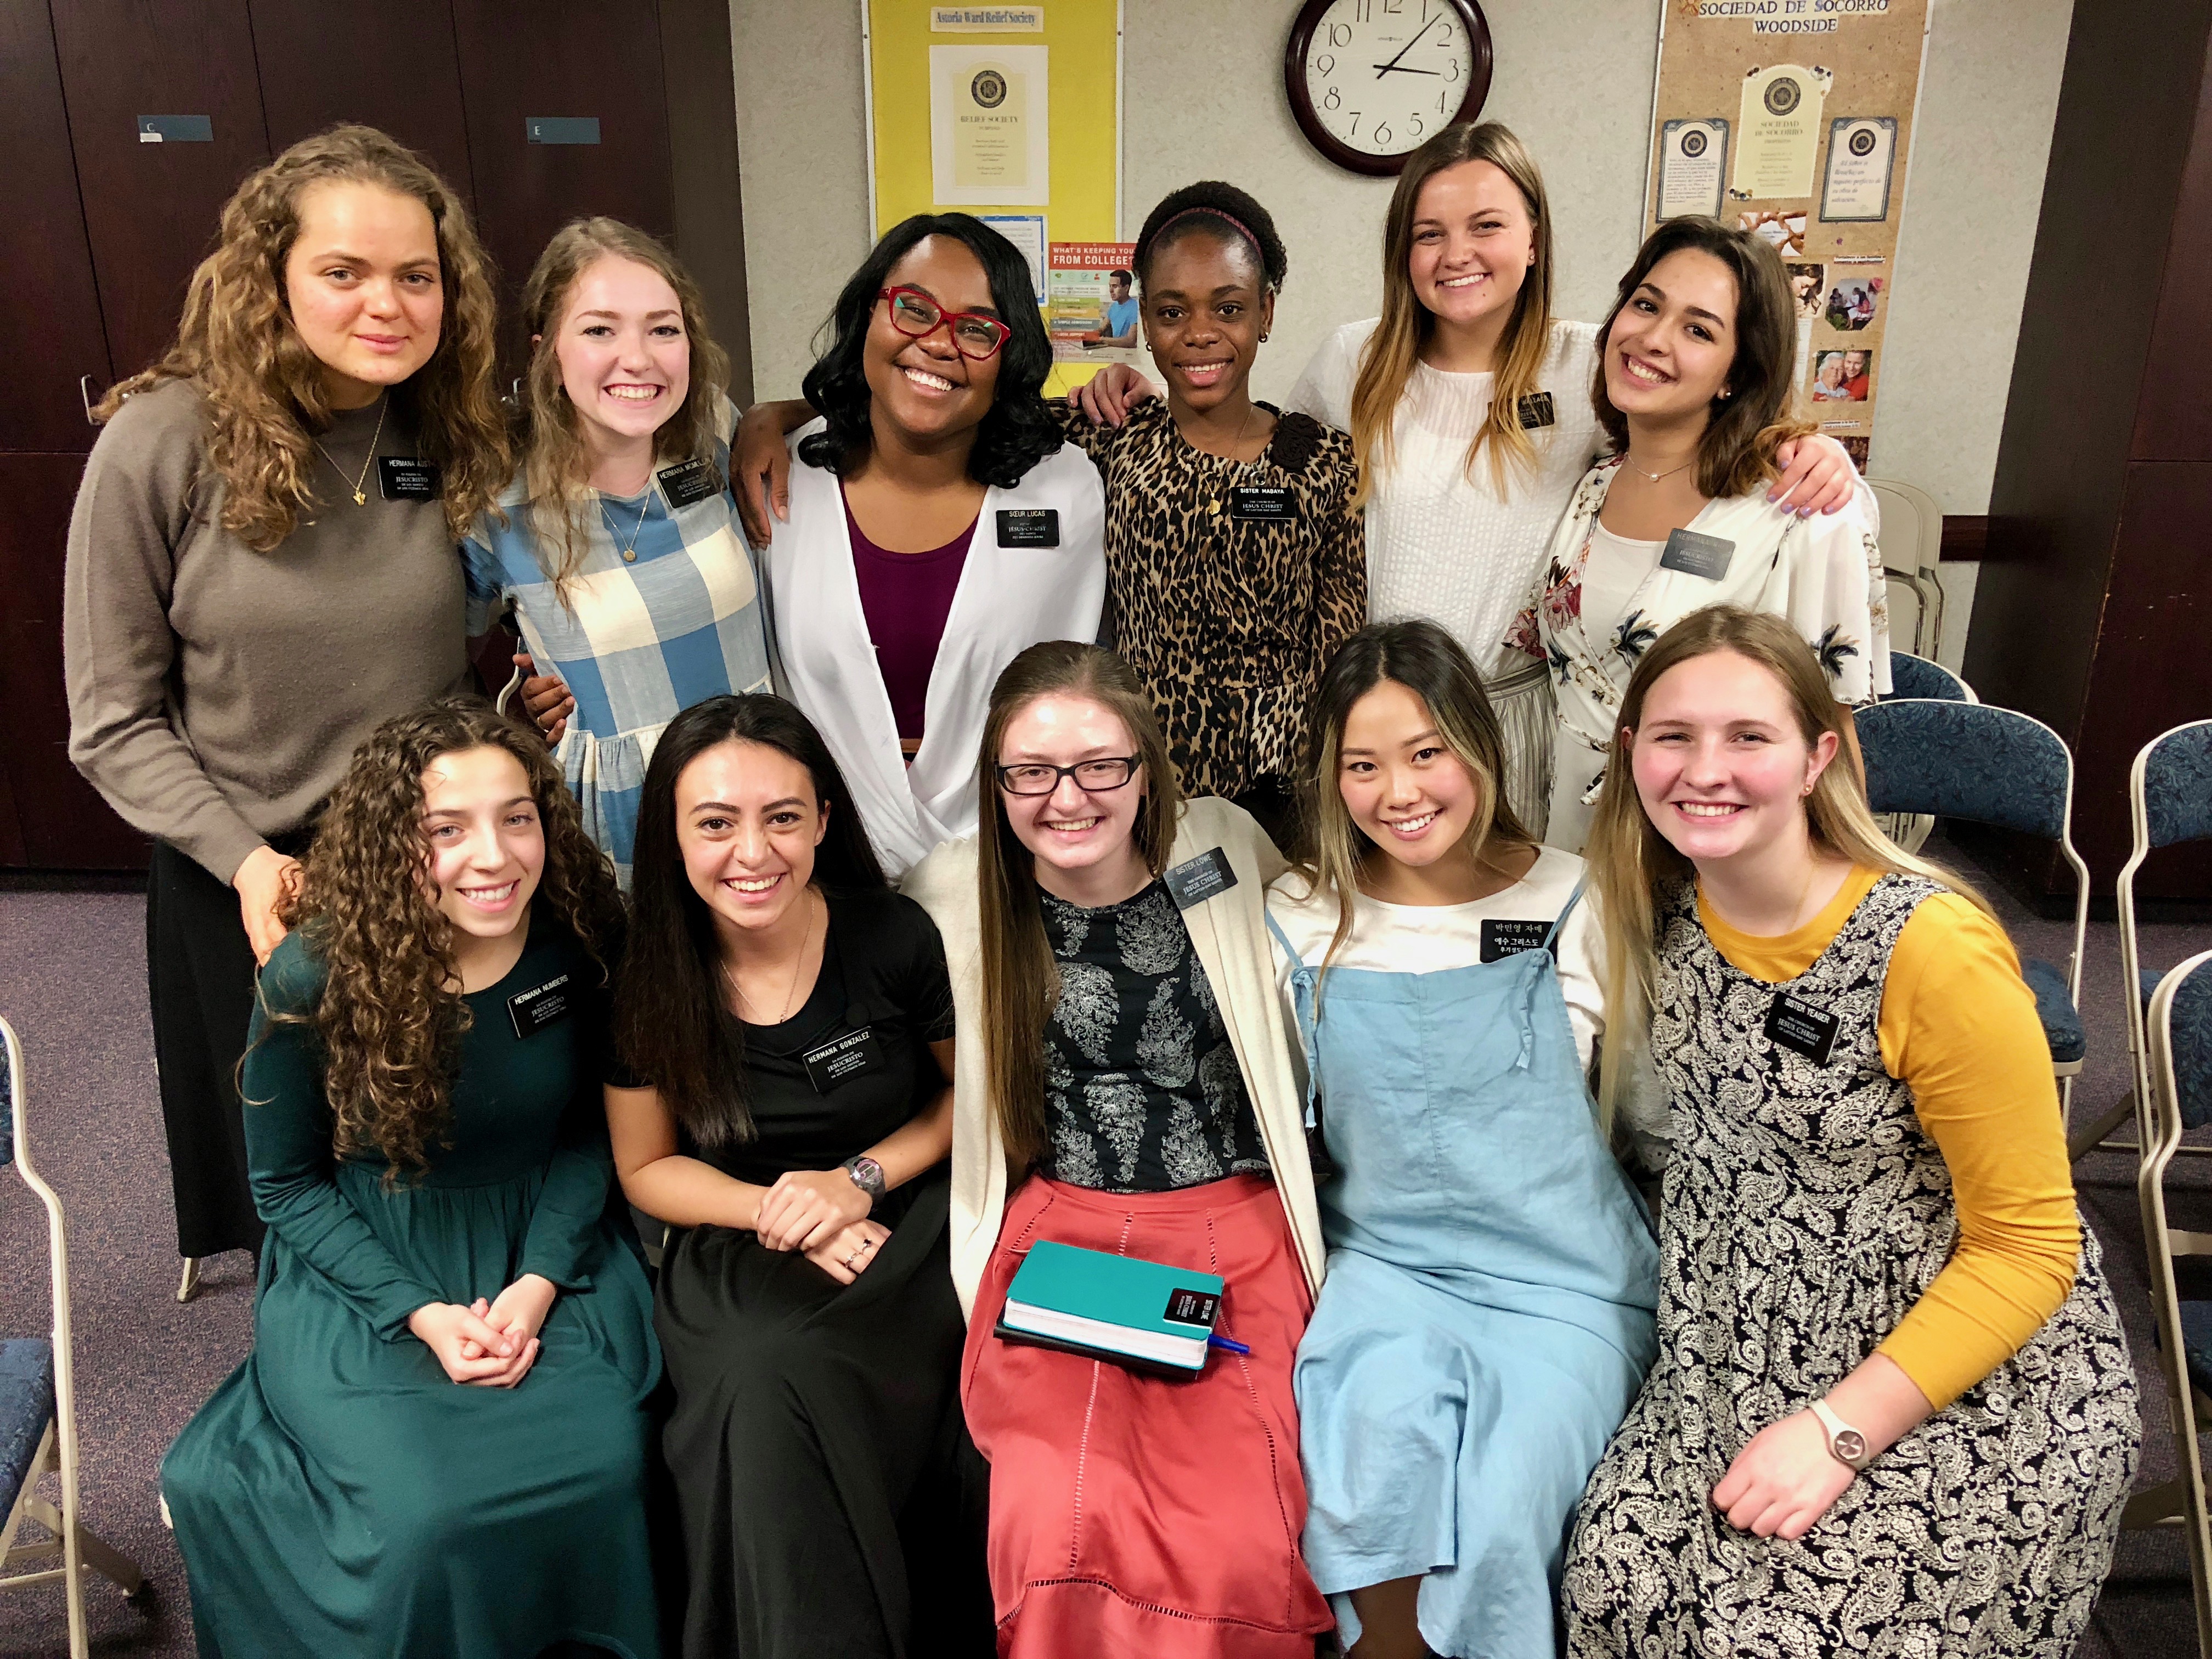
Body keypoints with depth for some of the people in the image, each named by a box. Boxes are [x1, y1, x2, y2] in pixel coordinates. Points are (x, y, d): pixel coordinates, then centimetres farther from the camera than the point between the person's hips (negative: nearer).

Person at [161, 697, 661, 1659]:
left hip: (548, 1250, 2)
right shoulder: (315, 978, -16)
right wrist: (422, 1313, -15)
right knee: (436, 1511, -23)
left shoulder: (579, 948, -11)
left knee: (602, 1469, -20)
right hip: (361, 1271, -2)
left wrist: (539, 1282, -12)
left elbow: (589, 1130, 3)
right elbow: (286, 1184, -3)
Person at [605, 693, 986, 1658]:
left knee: (786, 1376, -29)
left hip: (900, 1226, -1)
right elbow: (647, 1167, 6)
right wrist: (777, 1211, -11)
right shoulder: (648, 979, -5)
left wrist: (861, 1181, -11)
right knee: (757, 1389, -30)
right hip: (740, 1246, 2)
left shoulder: (895, 941, -10)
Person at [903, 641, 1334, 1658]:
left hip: (1233, 1230, 1)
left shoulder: (1224, 851, 2)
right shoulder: (957, 896, 2)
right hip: (1054, 1231, 0)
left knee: (1237, 1547, -21)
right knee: (1058, 1522, -27)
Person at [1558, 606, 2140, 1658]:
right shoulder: (1667, 908, -5)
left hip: (1971, 1385, -5)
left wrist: (1837, 1430, -19)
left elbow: (2029, 1247, -16)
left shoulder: (1935, 951, -23)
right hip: (1753, 1358, 5)